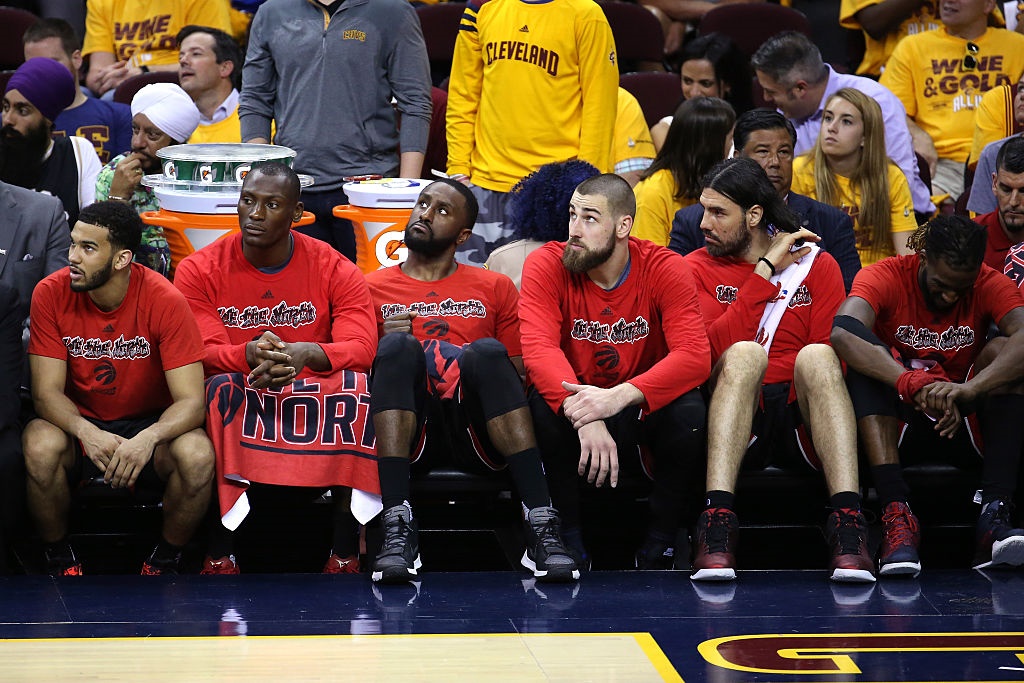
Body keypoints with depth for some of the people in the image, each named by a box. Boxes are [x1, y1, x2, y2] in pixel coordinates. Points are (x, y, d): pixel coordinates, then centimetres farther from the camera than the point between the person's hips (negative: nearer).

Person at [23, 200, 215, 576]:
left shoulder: (165, 301, -19)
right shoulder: (51, 294, -14)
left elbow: (191, 401, -20)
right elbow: (46, 392, -14)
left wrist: (148, 438, -42)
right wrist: (88, 433, -36)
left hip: (148, 426, -1)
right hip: (79, 425, 1)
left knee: (197, 456, -32)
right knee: (39, 446, -32)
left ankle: (164, 563, -4)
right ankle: (60, 561, -6)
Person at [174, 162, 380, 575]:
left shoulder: (334, 269, -3)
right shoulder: (200, 270, -3)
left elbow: (360, 348, -14)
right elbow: (202, 353, -13)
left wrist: (307, 354, -36)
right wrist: (249, 355, -36)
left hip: (316, 412, 1)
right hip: (239, 406, 0)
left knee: (353, 384, -30)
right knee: (219, 385, -34)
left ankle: (345, 555, -27)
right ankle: (219, 555, -32)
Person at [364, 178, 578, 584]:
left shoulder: (495, 289, 22)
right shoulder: (372, 288, 20)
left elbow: (523, 375, 15)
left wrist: (473, 365, -5)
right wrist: (387, 344, -7)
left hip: (472, 428, 0)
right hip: (406, 428, 0)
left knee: (488, 350, -29)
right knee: (398, 347, -29)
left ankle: (541, 526, -39)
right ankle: (398, 528, -40)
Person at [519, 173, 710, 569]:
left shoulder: (665, 269, -11)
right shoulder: (546, 266, -11)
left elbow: (695, 356, -24)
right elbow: (539, 350, -25)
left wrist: (619, 396, -40)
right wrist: (585, 419, -43)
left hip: (642, 411, 0)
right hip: (574, 410, 0)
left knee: (689, 412, -31)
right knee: (545, 400, -32)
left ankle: (660, 545, -11)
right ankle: (568, 539, -16)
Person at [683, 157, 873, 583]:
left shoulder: (816, 265, 12)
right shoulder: (699, 268, 10)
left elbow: (834, 357, 2)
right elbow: (716, 349, -9)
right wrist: (765, 271, -8)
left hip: (799, 418, 1)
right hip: (736, 421, -1)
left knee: (816, 356, -30)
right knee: (745, 354, -31)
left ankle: (847, 523, -45)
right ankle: (717, 520, -44)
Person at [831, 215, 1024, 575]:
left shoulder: (990, 285, -6)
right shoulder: (885, 277, -10)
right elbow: (842, 333, -32)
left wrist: (968, 390, -46)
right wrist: (909, 381, -48)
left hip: (962, 427, 1)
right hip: (897, 424, -1)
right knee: (866, 353, -27)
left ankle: (994, 515, -36)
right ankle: (896, 512, -42)